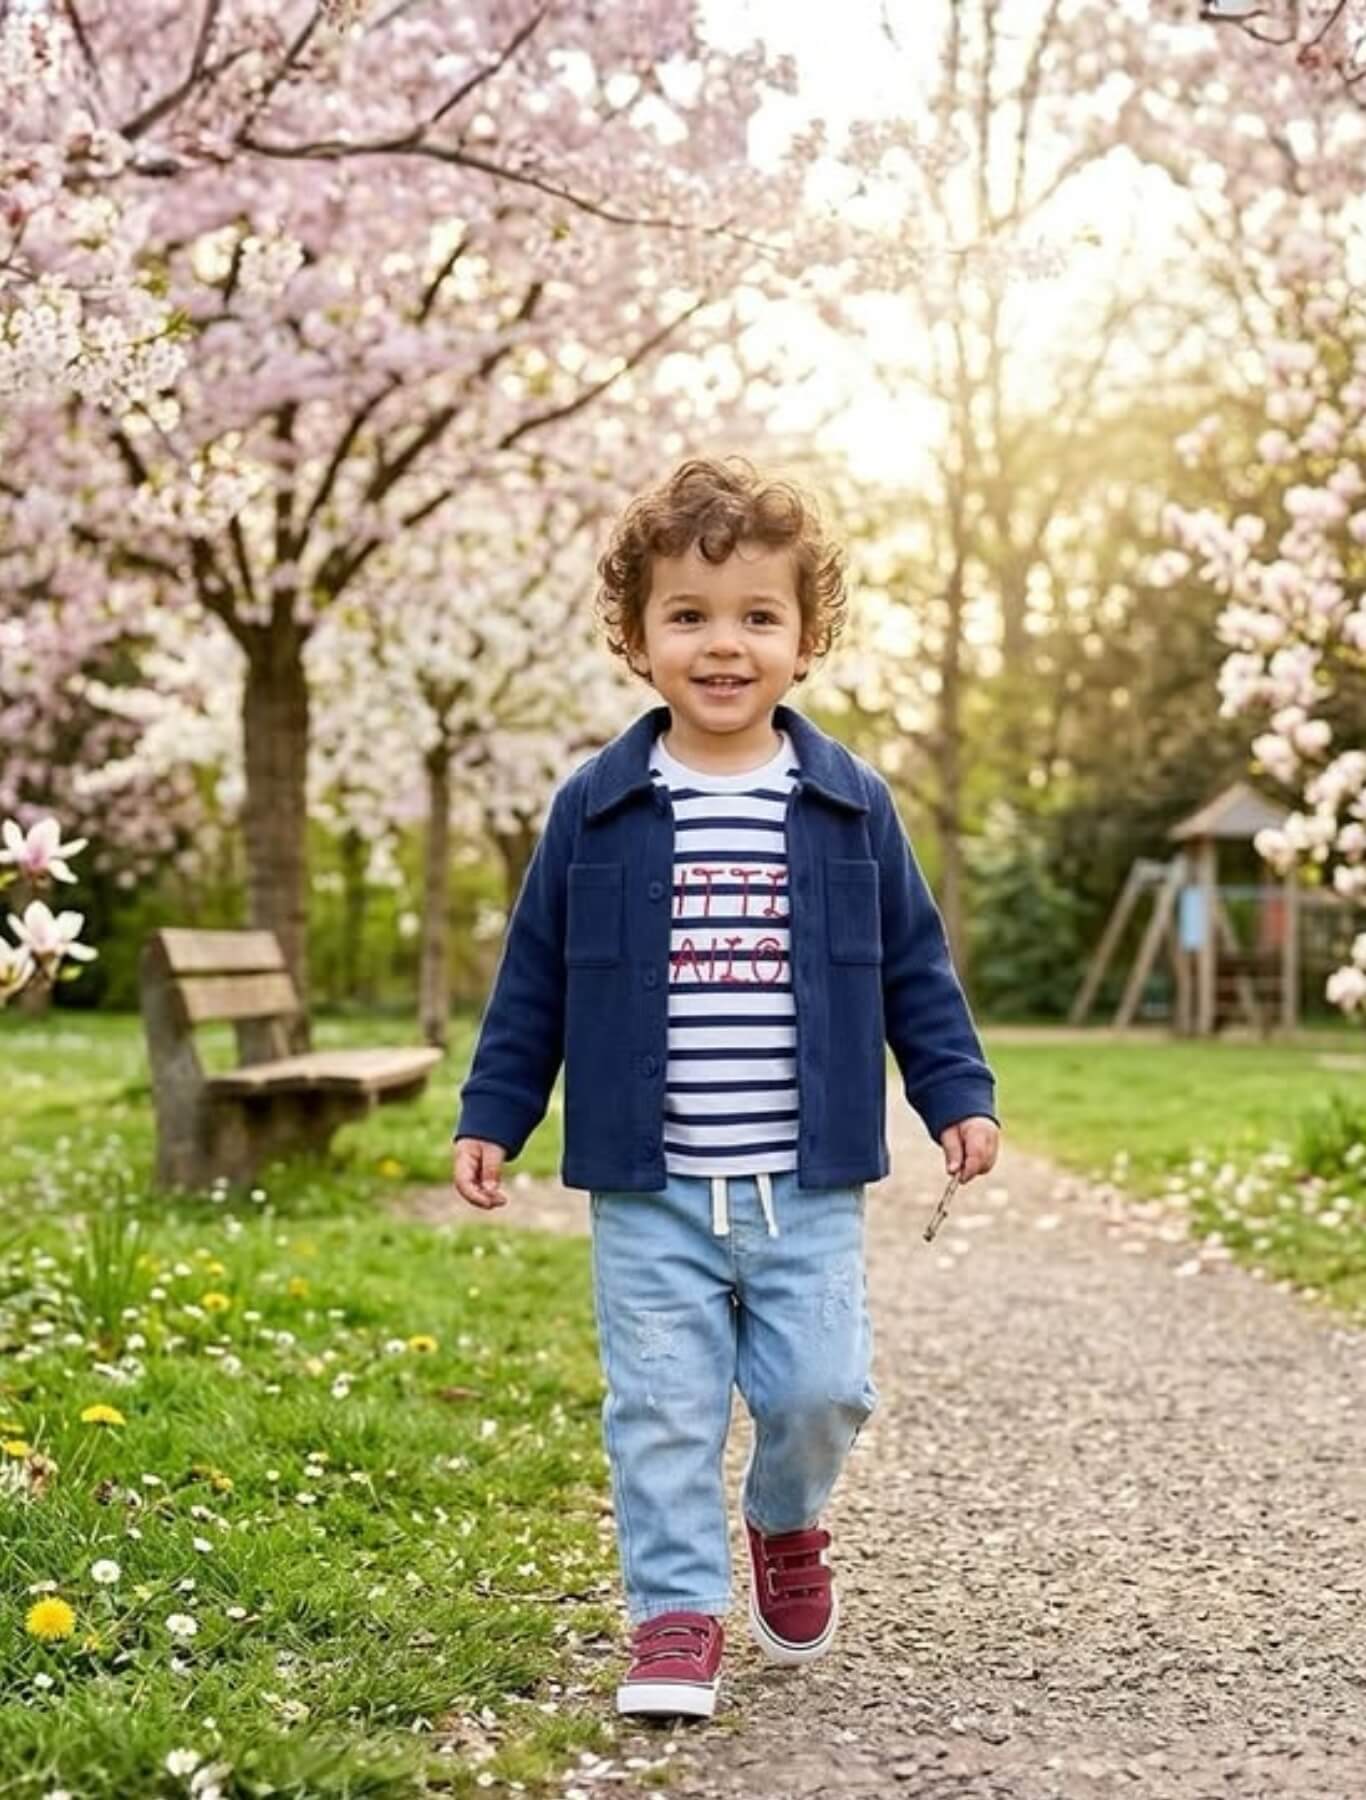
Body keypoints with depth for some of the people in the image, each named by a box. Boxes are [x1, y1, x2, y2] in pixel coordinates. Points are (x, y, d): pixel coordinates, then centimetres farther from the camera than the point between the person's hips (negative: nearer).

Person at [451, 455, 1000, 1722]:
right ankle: (677, 1613, 15)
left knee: (820, 1390, 0)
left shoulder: (851, 806, 2)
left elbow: (913, 965, 10)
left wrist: (959, 1093, 5)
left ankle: (785, 1523, 31)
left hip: (809, 1186, 1)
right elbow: (532, 977, 7)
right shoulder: (595, 809, 0)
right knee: (661, 1407, 1)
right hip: (648, 1191, 0)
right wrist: (490, 1115, 7)